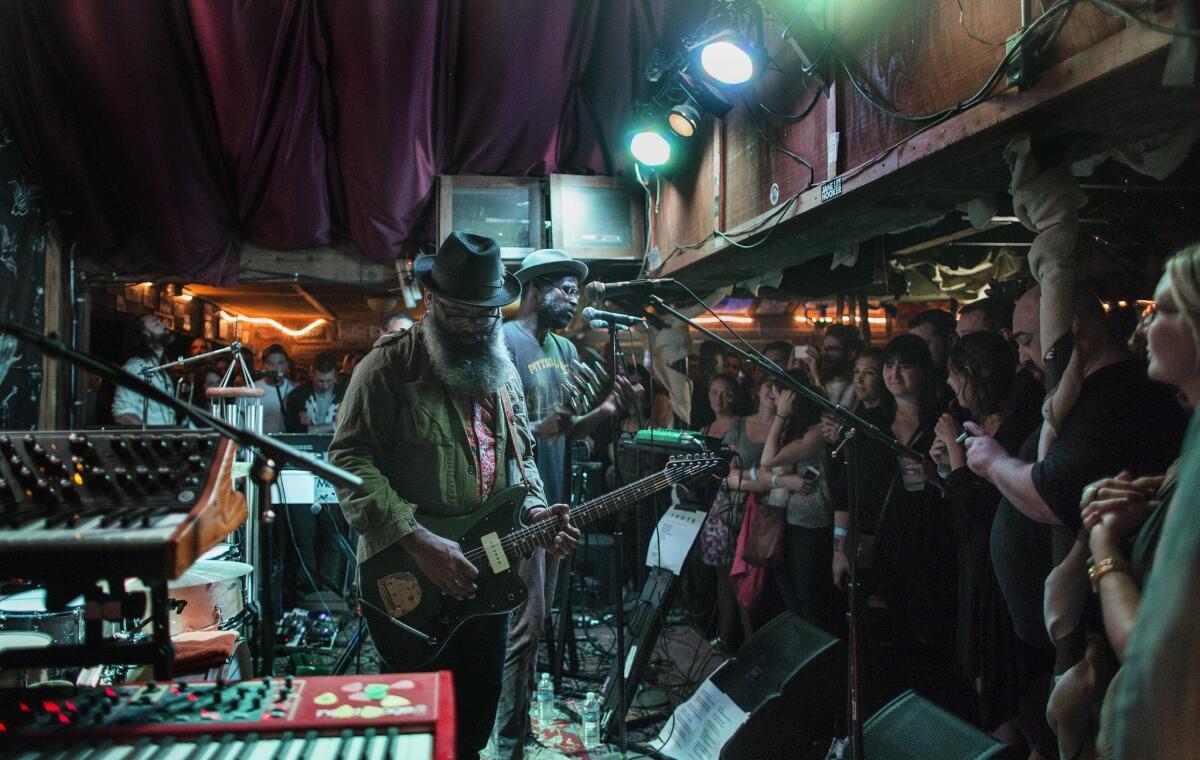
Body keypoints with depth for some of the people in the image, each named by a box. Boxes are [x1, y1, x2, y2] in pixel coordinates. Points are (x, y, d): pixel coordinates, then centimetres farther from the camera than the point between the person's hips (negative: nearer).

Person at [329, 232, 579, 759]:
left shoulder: (501, 369, 10)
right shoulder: (389, 365, -10)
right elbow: (349, 458, -17)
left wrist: (532, 510, -1)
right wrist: (416, 540, -23)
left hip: (485, 572, 6)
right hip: (410, 578, -6)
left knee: (480, 703, 16)